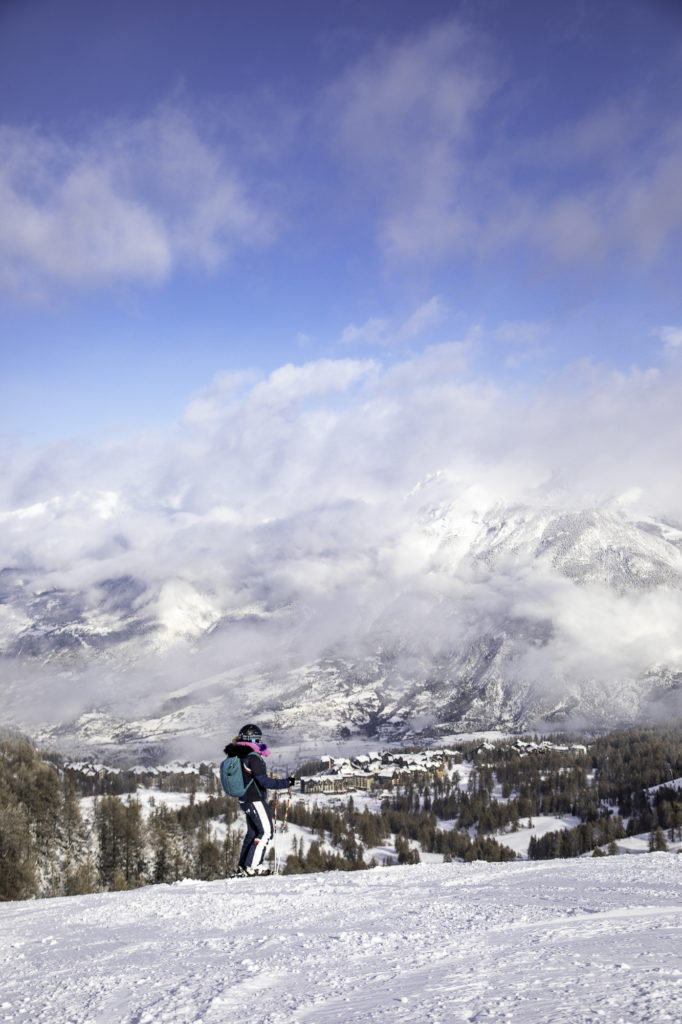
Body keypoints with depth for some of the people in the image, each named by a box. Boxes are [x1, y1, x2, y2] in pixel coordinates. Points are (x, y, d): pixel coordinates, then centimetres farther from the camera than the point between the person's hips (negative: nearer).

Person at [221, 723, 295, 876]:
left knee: (252, 831, 19)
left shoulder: (236, 756, 5)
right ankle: (253, 866, -2)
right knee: (266, 832, -1)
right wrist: (286, 783, -19)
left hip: (244, 800, 9)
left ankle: (242, 866, 24)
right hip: (256, 801, -9)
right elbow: (265, 782, -23)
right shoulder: (253, 758, -21)